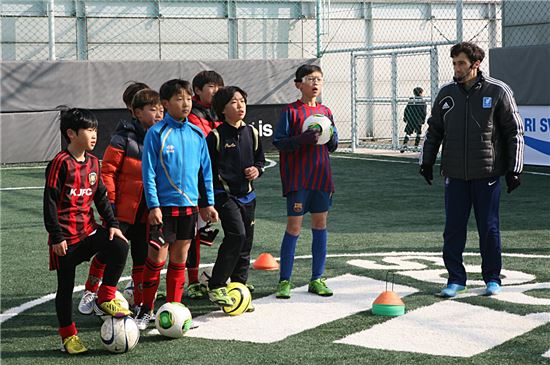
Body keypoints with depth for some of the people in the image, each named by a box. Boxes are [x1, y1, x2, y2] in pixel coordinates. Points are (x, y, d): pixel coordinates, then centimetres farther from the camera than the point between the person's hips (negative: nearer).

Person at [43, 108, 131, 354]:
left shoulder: (92, 162, 7)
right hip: (66, 236, -6)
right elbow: (50, 201, -14)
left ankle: (105, 299, -1)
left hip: (88, 229, 6)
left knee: (119, 247, -18)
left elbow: (101, 196, 15)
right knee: (66, 286, 3)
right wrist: (56, 236, -16)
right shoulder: (61, 163, -13)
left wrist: (112, 223, 6)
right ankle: (68, 336, 15)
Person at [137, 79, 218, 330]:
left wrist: (208, 202, 10)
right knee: (157, 257, -4)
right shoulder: (156, 133, -8)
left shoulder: (197, 134, 7)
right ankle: (146, 309, 8)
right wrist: (153, 205, -14)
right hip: (164, 206, -5)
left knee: (179, 259, 10)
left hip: (190, 205, 5)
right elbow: (148, 172, -8)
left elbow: (205, 170, 14)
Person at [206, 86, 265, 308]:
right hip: (225, 195, -6)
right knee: (236, 235, -22)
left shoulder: (252, 133, 9)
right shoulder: (216, 136, -8)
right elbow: (207, 169, -5)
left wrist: (257, 169, -1)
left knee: (246, 243, 8)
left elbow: (260, 159, 22)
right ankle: (216, 287, -13)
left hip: (247, 195, 6)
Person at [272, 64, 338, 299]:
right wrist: (303, 139, -23)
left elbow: (333, 146, 17)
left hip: (321, 177, 5)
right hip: (297, 179, -5)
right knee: (294, 226, -4)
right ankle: (284, 281, 2)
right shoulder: (291, 111, -4)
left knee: (320, 224, 7)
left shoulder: (325, 112, 12)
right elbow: (278, 142, -10)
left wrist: (330, 135, -6)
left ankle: (317, 279, 15)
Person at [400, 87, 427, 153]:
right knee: (418, 133, 11)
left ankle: (404, 145, -14)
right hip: (418, 121, -3)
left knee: (408, 133, 3)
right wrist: (423, 120, 2)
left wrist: (405, 118, 16)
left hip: (410, 120, 3)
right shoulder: (422, 101, -4)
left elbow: (406, 110, 7)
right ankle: (416, 146, 9)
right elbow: (424, 112, -7)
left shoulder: (410, 101, 7)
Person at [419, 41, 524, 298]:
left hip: (487, 173, -3)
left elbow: (514, 131, 1)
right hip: (455, 174, 3)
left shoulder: (498, 91, -3)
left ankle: (492, 278, 17)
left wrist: (514, 170, -3)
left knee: (488, 227, 3)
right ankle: (456, 279, 12)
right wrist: (426, 161, 11)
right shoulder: (446, 93, 6)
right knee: (453, 228, 2)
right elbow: (434, 130, 18)